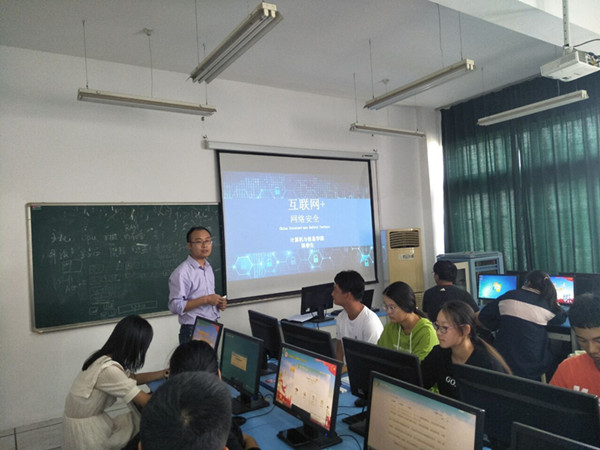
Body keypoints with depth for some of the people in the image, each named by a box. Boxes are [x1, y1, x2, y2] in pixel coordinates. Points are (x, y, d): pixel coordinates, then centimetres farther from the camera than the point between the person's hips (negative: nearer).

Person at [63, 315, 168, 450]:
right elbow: (147, 402, -24)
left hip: (91, 418, 8)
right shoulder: (109, 369, -30)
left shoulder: (106, 357, -5)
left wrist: (164, 373, 5)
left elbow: (131, 378, 10)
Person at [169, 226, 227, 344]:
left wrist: (219, 303, 1)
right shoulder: (182, 272, -16)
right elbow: (176, 306, -20)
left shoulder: (208, 268, 11)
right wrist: (206, 299, -22)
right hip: (193, 331, -7)